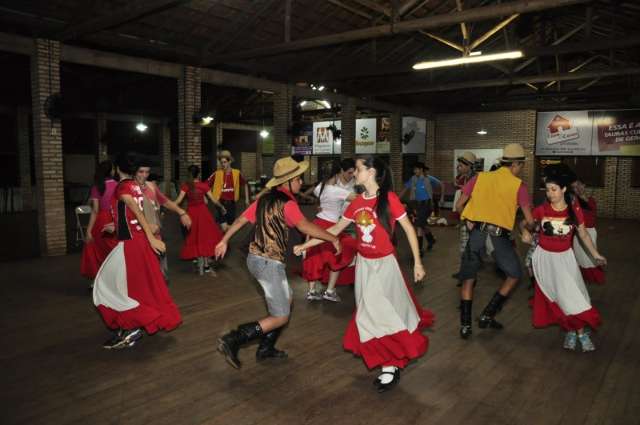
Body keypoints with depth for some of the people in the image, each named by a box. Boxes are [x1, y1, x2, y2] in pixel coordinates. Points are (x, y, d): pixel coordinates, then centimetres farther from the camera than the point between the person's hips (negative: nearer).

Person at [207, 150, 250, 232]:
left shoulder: (236, 173, -2)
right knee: (224, 228, -13)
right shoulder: (217, 174, -7)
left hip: (232, 203, 2)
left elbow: (245, 184, 14)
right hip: (221, 203, -2)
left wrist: (247, 199, 13)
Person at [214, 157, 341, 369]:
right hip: (269, 263, -9)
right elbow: (305, 226, -30)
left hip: (255, 258, 9)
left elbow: (242, 219, 13)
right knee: (280, 317, 0)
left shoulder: (265, 198, 9)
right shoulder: (287, 203, -16)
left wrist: (224, 241, 22)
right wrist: (333, 238, -20)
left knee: (286, 302, 23)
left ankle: (266, 348, 29)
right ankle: (232, 340, -5)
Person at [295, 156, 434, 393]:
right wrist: (306, 245, 8)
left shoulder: (389, 198, -15)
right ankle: (388, 359, 30)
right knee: (370, 311, 11)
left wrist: (417, 262, -8)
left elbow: (409, 228, -9)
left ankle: (391, 366, 13)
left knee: (384, 311, -3)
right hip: (364, 264, 6)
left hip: (384, 264, -5)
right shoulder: (357, 203, 1)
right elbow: (335, 229, 9)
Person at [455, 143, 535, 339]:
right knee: (514, 275, 19)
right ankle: (487, 315, 15)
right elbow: (529, 220, 2)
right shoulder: (518, 185, 3)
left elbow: (459, 205, 11)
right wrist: (528, 230, 24)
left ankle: (465, 325, 12)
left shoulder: (480, 177, 10)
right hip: (499, 235, -3)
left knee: (468, 278, 14)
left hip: (477, 232, 3)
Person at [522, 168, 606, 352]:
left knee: (573, 292, -5)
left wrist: (595, 254, 8)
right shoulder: (541, 209, -11)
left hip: (565, 256, 1)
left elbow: (583, 234, 3)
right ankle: (579, 330, 13)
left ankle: (572, 330, 7)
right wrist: (525, 232, -17)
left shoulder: (575, 209, -10)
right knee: (563, 294, 0)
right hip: (544, 257, 0)